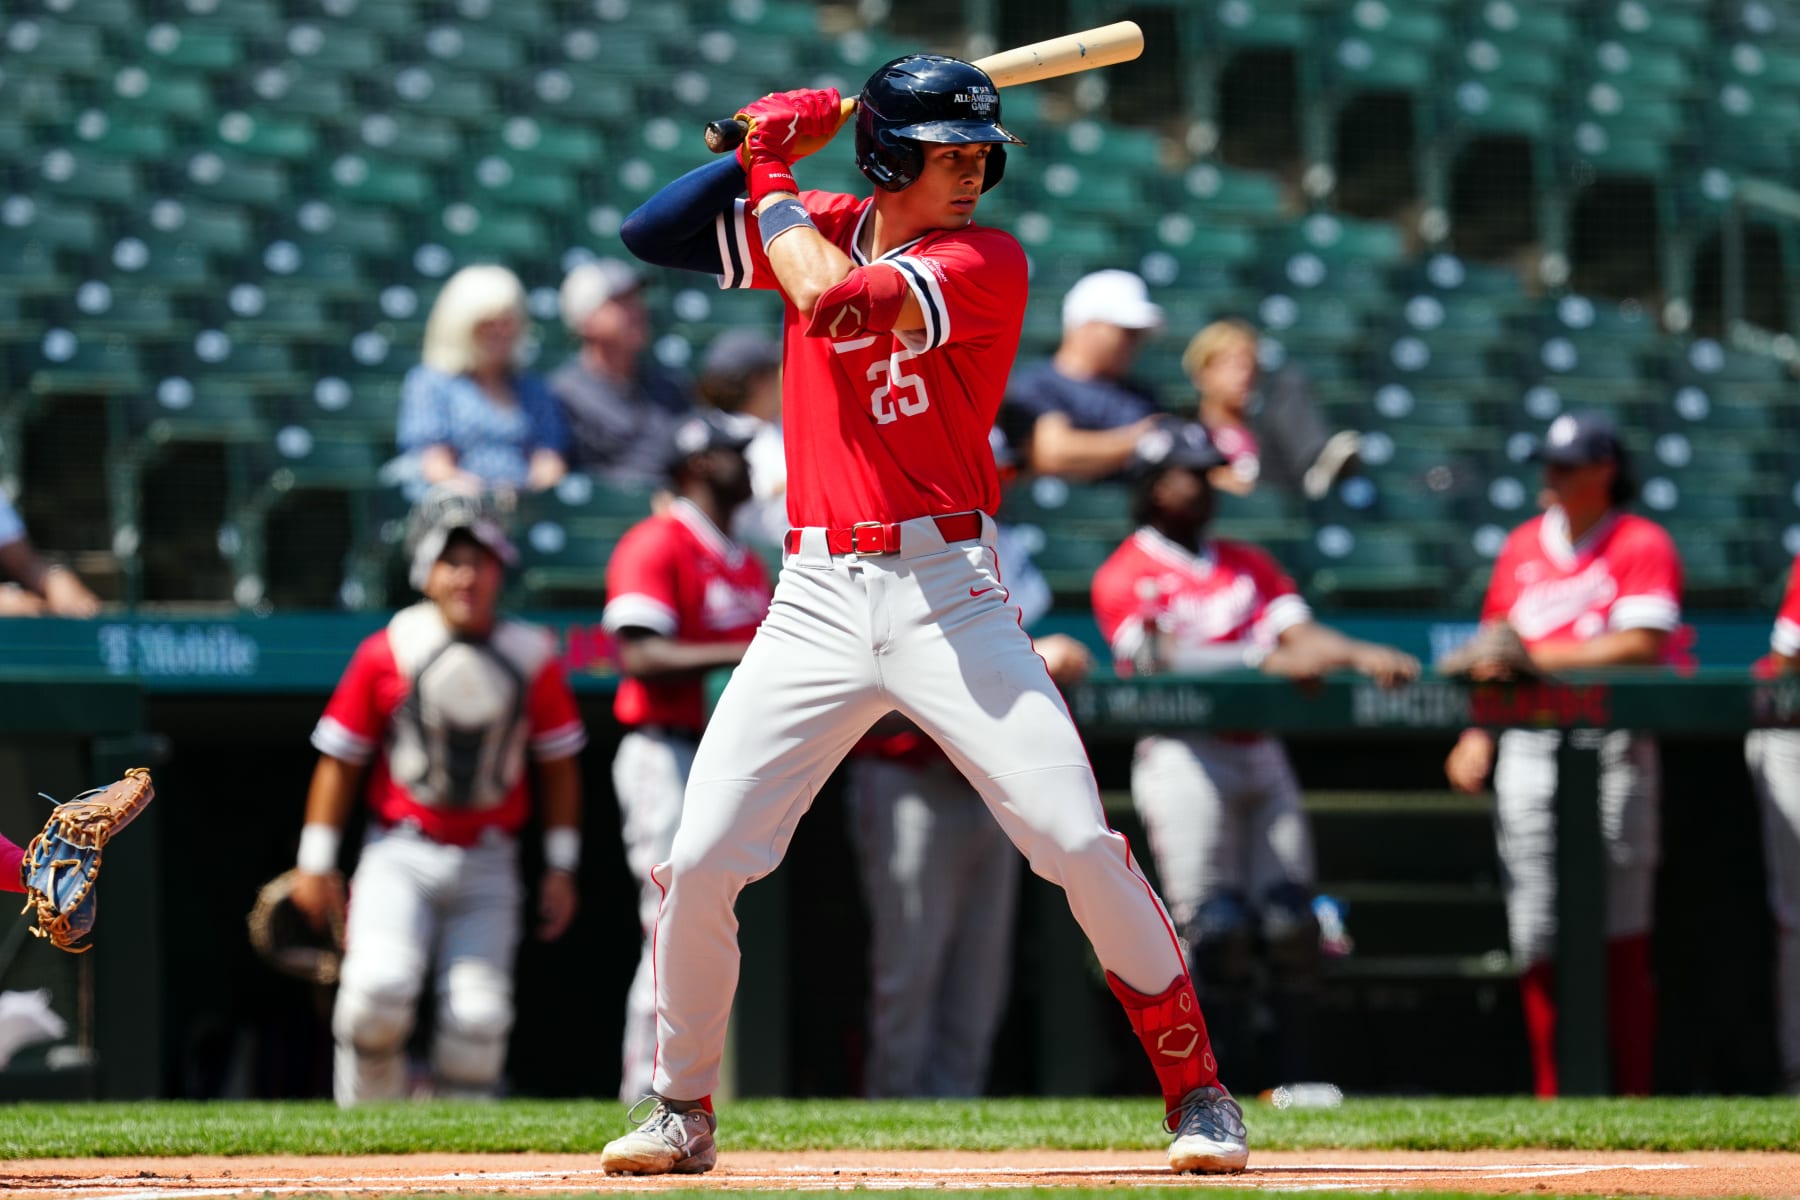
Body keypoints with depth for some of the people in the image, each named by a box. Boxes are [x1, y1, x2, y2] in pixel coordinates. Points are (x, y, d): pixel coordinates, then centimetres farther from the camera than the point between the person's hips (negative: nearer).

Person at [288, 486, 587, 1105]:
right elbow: (340, 758, 2)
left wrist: (561, 868, 7)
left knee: (478, 1016, -9)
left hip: (487, 865, 2)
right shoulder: (387, 652, -4)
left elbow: (558, 764, 10)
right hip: (400, 855, -2)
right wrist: (315, 863, 0)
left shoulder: (531, 656, 2)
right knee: (380, 987, -23)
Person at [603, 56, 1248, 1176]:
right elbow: (651, 233, 9)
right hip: (817, 605, 4)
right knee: (700, 862, -4)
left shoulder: (985, 261, -5)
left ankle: (1199, 1090, 2)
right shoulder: (824, 227, 11)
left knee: (1080, 843, -12)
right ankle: (682, 1111, 15)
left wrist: (772, 179, -4)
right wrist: (763, 154, -1)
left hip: (950, 597, -4)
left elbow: (832, 299, -19)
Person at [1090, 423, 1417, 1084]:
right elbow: (1163, 659, -14)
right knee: (1214, 929, -12)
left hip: (1260, 750, 6)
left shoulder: (1248, 564, 21)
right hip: (1183, 752, -6)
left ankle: (1296, 1073, 1)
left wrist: (1359, 655, -14)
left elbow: (1299, 631, 7)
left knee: (1291, 919, -3)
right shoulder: (1126, 574, 2)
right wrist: (1269, 661, -24)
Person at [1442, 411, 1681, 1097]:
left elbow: (1642, 645, -14)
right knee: (1535, 931, 2)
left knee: (1620, 930, -6)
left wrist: (1539, 656, -17)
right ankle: (1550, 1097, 7)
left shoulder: (1641, 545, -2)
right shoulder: (1523, 546, 16)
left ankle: (1634, 1095, -4)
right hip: (1527, 748, 5)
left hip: (1611, 749, -5)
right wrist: (1477, 736, 7)